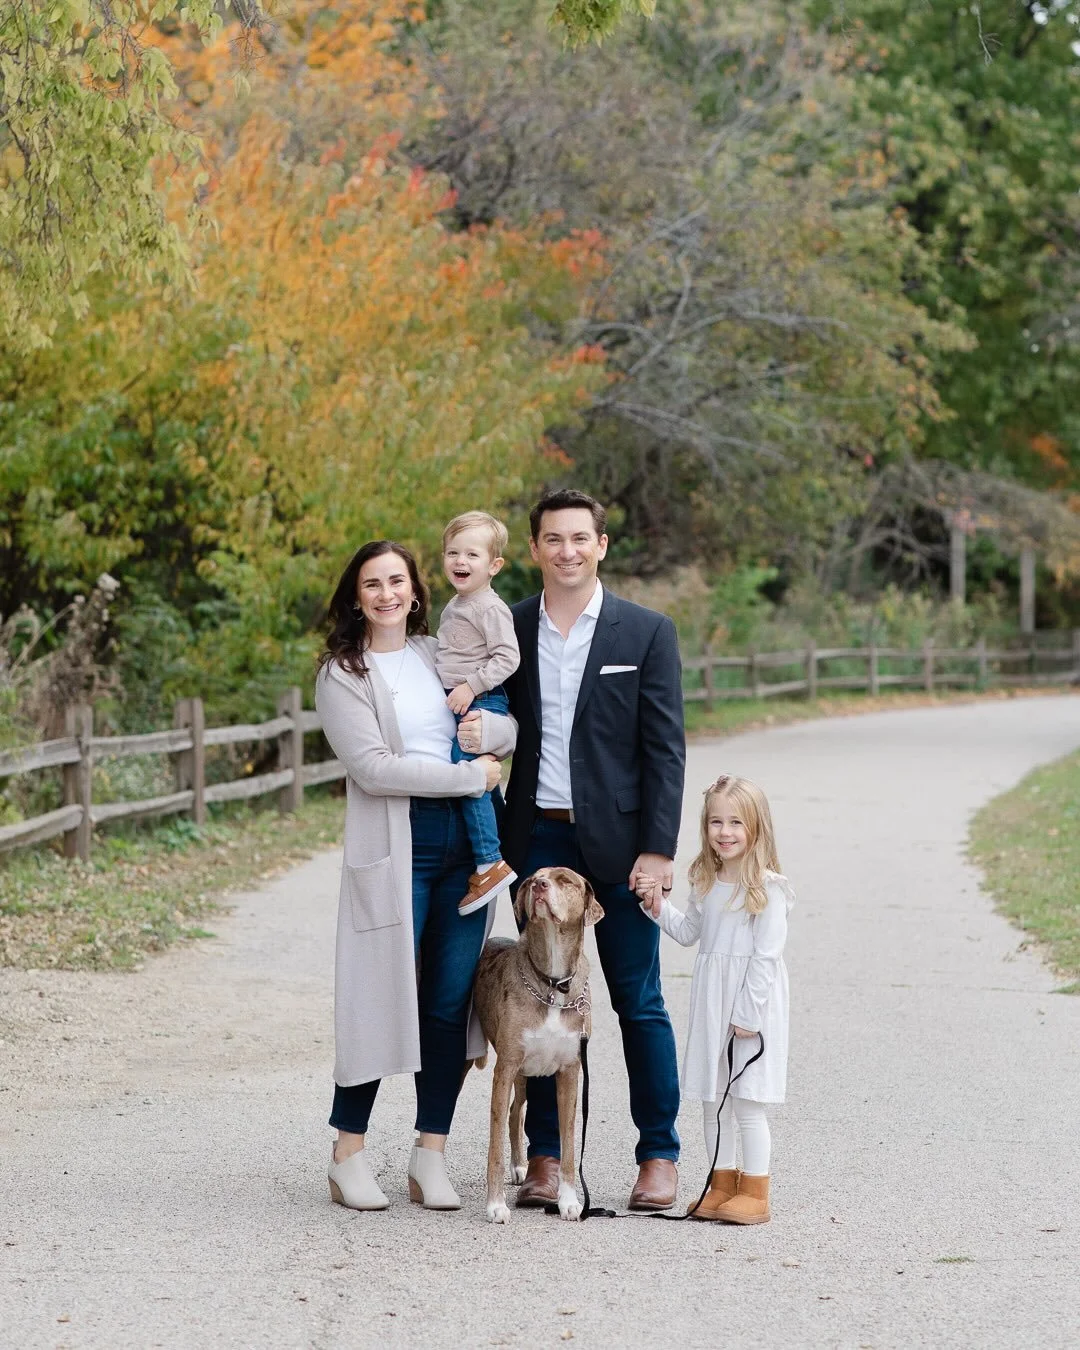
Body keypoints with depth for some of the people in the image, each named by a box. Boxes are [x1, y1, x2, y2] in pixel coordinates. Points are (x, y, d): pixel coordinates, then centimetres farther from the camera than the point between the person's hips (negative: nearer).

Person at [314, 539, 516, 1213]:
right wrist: (471, 776, -13)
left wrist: (490, 728, -10)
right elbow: (372, 765, -12)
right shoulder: (342, 674, 0)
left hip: (464, 841, 5)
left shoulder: (444, 653, 15)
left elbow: (513, 726, 15)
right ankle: (349, 1153, 6)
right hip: (393, 845, -4)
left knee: (452, 1001, 3)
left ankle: (431, 1155, 10)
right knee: (383, 994, -6)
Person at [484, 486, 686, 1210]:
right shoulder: (508, 630, 7)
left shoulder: (647, 631, 0)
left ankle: (660, 1156, 9)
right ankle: (546, 1156, 13)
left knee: (639, 1002, 1)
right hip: (539, 840, 3)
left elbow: (666, 748, -3)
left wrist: (658, 849, -10)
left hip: (617, 842, -2)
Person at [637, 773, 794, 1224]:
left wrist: (750, 1013, -17)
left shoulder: (766, 887, -14)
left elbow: (766, 954, -15)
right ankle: (722, 1186, 22)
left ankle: (755, 1193, 7)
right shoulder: (706, 882, 9)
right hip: (709, 1000, 7)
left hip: (751, 1003, -7)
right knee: (711, 1100, 12)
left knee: (747, 1102, -2)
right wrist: (658, 904, 6)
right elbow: (689, 932, 21)